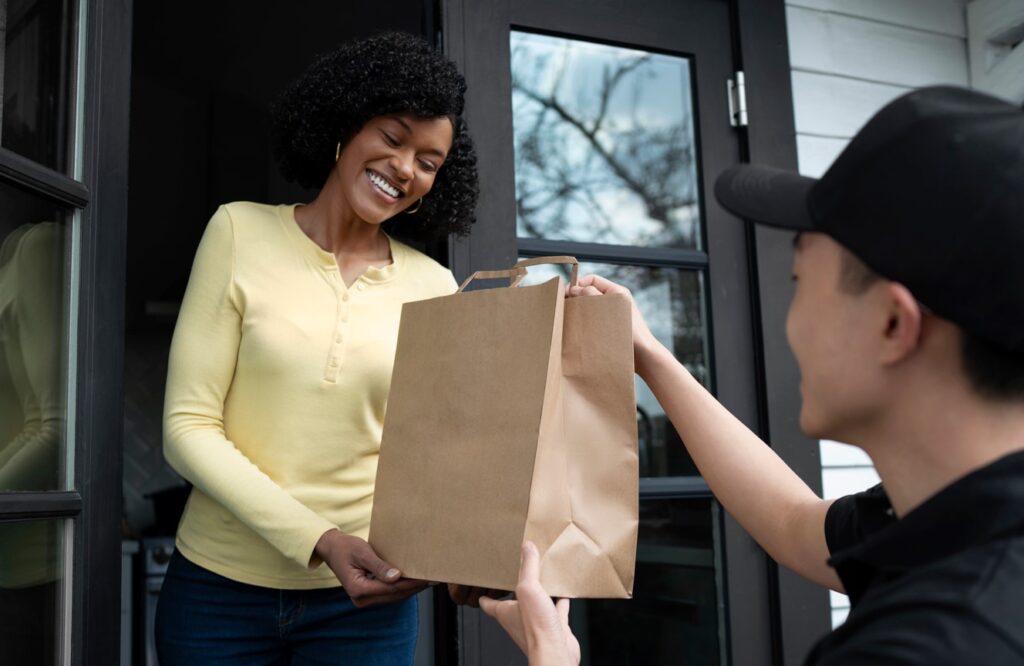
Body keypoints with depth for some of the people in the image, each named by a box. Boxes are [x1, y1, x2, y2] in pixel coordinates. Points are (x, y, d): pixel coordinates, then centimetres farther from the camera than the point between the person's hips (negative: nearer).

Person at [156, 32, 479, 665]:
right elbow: (188, 426, -10)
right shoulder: (242, 232, -6)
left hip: (368, 596, 1)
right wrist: (319, 539, -21)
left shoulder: (433, 287, -2)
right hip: (219, 588, 0)